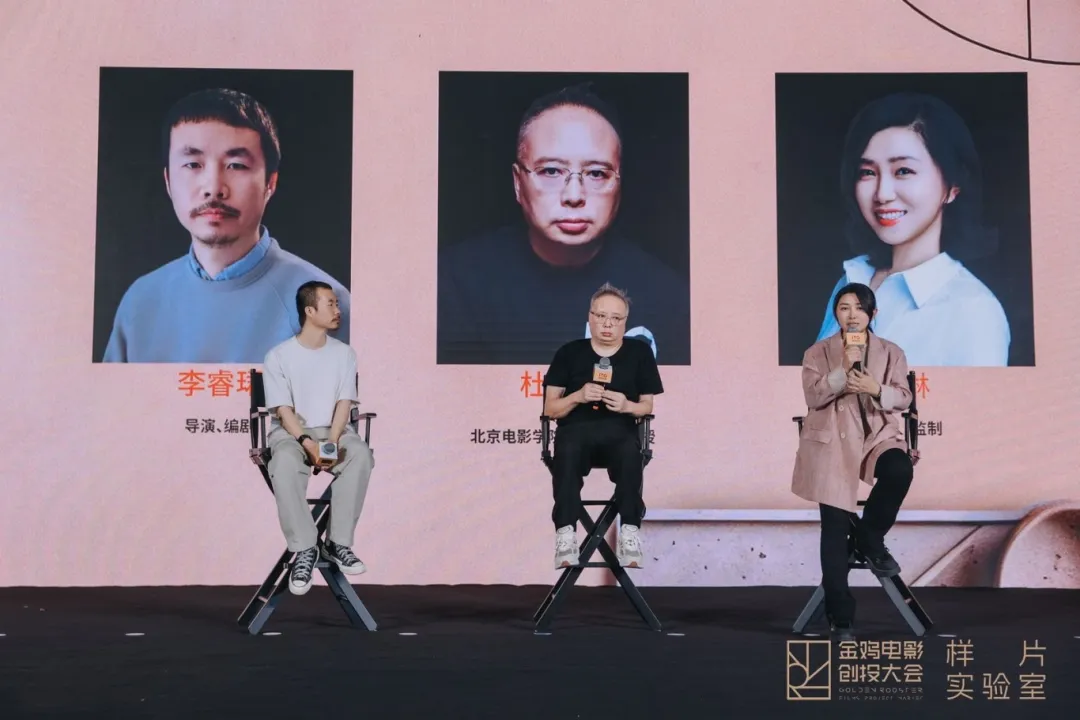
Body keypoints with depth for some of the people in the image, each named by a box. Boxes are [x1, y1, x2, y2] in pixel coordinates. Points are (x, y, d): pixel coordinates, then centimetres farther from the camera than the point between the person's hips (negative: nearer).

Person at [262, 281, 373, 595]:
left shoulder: (344, 353, 5)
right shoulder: (278, 356, -4)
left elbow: (343, 403, -2)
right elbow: (283, 410, -9)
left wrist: (331, 442, -19)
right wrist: (307, 442, -25)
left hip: (333, 430, 3)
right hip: (290, 432, -2)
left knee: (360, 454, -32)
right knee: (286, 463, -38)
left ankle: (339, 542, -23)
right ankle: (304, 550, -30)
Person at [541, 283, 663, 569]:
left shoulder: (639, 352, 12)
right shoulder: (569, 352, 11)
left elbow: (648, 406, 12)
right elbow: (550, 409, 10)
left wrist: (627, 406, -10)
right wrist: (578, 396, -9)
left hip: (619, 429, 0)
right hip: (576, 427, 0)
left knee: (630, 453, -37)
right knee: (567, 452, -38)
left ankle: (630, 531, -38)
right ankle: (566, 533, -43)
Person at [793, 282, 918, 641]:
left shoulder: (890, 352, 10)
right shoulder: (818, 352, 5)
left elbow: (904, 397, 5)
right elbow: (813, 397, -6)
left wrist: (877, 389, -15)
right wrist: (843, 371, -19)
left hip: (877, 434, 2)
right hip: (832, 443, -2)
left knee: (900, 470, -35)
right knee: (835, 530, -6)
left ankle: (870, 539, -5)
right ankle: (841, 618, 2)